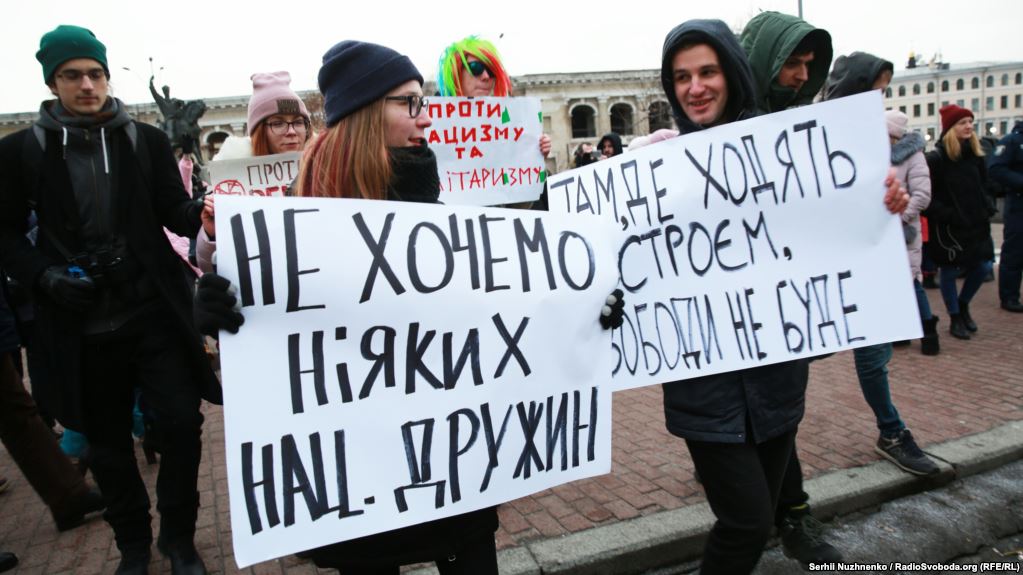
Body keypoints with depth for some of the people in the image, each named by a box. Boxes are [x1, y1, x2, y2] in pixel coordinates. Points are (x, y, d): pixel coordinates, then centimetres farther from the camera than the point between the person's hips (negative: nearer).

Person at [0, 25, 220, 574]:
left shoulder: (148, 141, 3)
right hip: (82, 325, 1)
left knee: (181, 423, -2)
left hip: (155, 313, 0)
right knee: (108, 443, 13)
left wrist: (203, 213, -23)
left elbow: (174, 211, 0)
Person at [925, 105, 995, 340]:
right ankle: (955, 319, 18)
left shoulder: (975, 153, 8)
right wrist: (946, 214, -19)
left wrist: (985, 211, 7)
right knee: (949, 272, 4)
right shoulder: (936, 158, -12)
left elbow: (981, 186, 17)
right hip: (948, 227, -6)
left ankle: (963, 305, 31)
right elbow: (926, 195, -15)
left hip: (975, 223, 6)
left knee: (983, 267, 7)